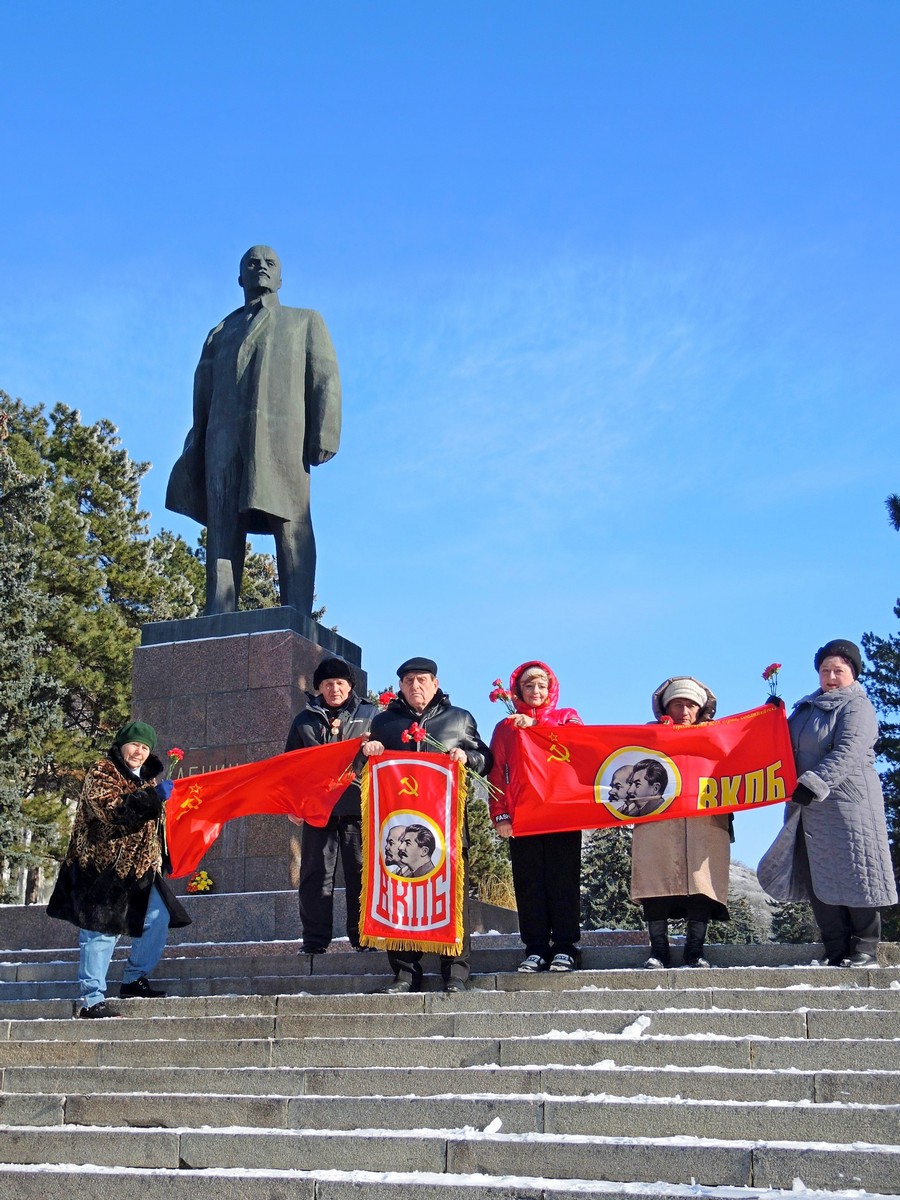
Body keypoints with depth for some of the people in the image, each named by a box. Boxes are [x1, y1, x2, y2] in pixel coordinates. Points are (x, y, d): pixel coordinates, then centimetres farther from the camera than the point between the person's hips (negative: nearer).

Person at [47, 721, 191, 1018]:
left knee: (158, 919, 6)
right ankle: (91, 1000, -4)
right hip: (103, 865, -8)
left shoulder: (148, 777, 18)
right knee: (101, 930, -9)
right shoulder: (102, 773, -8)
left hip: (139, 866, 8)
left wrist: (157, 861, 22)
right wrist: (153, 796, -31)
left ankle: (135, 979, 21)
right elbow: (110, 810, -26)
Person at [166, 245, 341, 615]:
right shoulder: (219, 334, 32)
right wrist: (194, 454, 9)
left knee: (291, 526, -14)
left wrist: (324, 434, -7)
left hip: (283, 434, -2)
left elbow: (326, 379, 10)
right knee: (222, 531, -9)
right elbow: (201, 399, 22)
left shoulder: (306, 322, 26)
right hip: (226, 439, 3)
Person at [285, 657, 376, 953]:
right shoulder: (305, 719, 15)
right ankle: (315, 941, 6)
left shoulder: (370, 715, 11)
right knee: (316, 874, 1)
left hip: (358, 807, -1)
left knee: (361, 873, 0)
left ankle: (364, 937, 8)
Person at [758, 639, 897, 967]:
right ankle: (836, 951, 11)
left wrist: (814, 783, -27)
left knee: (853, 875, -5)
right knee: (817, 881, 5)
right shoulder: (807, 707, 20)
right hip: (809, 808, 7)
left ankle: (865, 950, 5)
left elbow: (847, 752, -18)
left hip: (848, 804, -7)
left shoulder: (857, 706, -4)